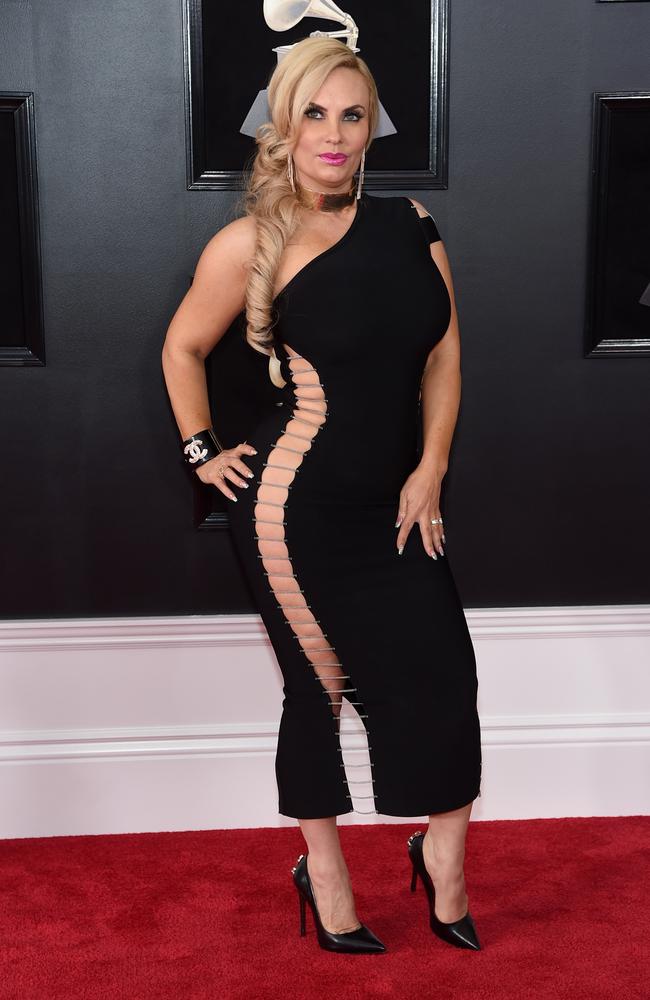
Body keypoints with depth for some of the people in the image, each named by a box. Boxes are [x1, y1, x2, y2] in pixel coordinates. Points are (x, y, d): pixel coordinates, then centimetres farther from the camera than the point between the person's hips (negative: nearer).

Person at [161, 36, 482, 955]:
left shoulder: (410, 223, 4)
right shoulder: (253, 243, -8)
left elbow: (442, 355, 7)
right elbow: (183, 349, 6)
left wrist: (430, 472, 0)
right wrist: (203, 452, 4)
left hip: (394, 505, 4)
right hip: (296, 507, -4)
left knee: (444, 676, 0)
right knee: (320, 688, 6)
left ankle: (444, 858, 23)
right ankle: (325, 876, 26)